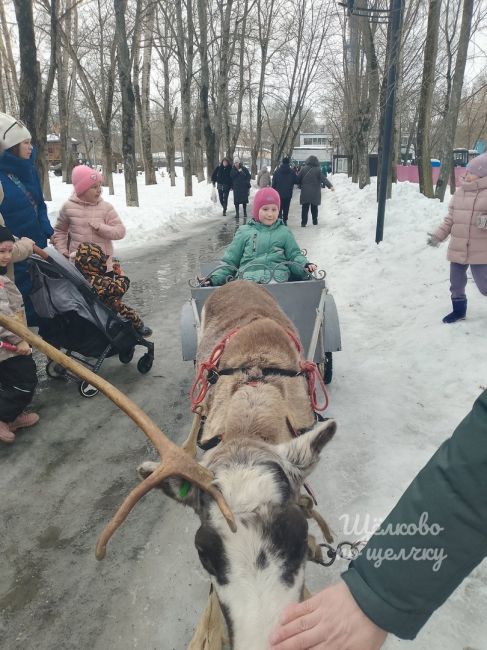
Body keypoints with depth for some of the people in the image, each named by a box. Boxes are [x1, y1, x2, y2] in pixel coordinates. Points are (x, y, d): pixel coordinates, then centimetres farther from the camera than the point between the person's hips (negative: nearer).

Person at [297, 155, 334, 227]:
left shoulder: (304, 169, -1)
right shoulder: (318, 170, -5)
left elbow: (298, 179, 3)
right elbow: (324, 179, -11)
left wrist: (300, 186, 19)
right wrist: (330, 186, -12)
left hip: (305, 192, 0)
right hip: (315, 193, 0)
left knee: (305, 207, 4)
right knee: (314, 207, 14)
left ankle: (303, 223, -2)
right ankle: (315, 222, 21)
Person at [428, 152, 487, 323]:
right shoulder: (459, 192, 8)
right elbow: (450, 219, 13)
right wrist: (438, 235, 7)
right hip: (457, 249, 6)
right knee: (456, 283, 16)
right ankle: (459, 309, 35)